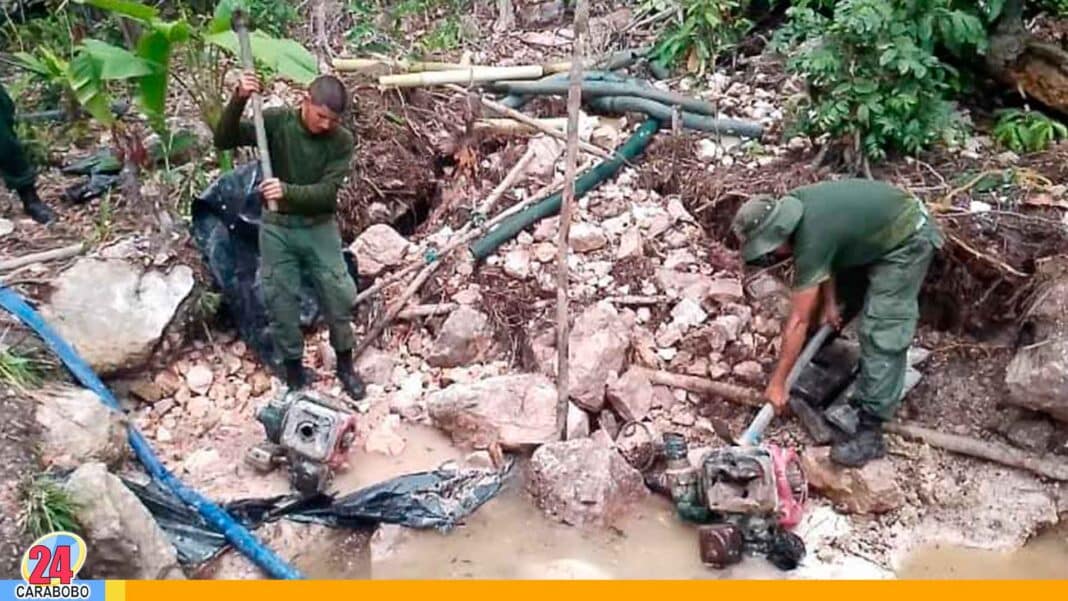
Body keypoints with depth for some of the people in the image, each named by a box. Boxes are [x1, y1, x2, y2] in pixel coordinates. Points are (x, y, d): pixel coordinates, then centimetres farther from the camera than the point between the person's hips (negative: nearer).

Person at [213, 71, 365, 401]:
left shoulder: (341, 141, -11)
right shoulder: (277, 121, -11)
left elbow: (327, 191, -19)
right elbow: (224, 140, -15)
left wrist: (288, 191, -36)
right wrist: (239, 100, -30)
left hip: (320, 227, 0)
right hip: (277, 227, 0)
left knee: (338, 296, 4)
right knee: (281, 300, 7)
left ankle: (345, 364, 25)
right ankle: (294, 367, 26)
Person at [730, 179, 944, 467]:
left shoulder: (810, 239, -33)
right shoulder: (789, 207, -11)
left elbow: (798, 321, -27)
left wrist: (777, 383, -21)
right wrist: (830, 301, -1)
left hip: (906, 241, -9)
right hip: (874, 233, 9)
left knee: (882, 332, -15)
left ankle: (869, 430, -16)